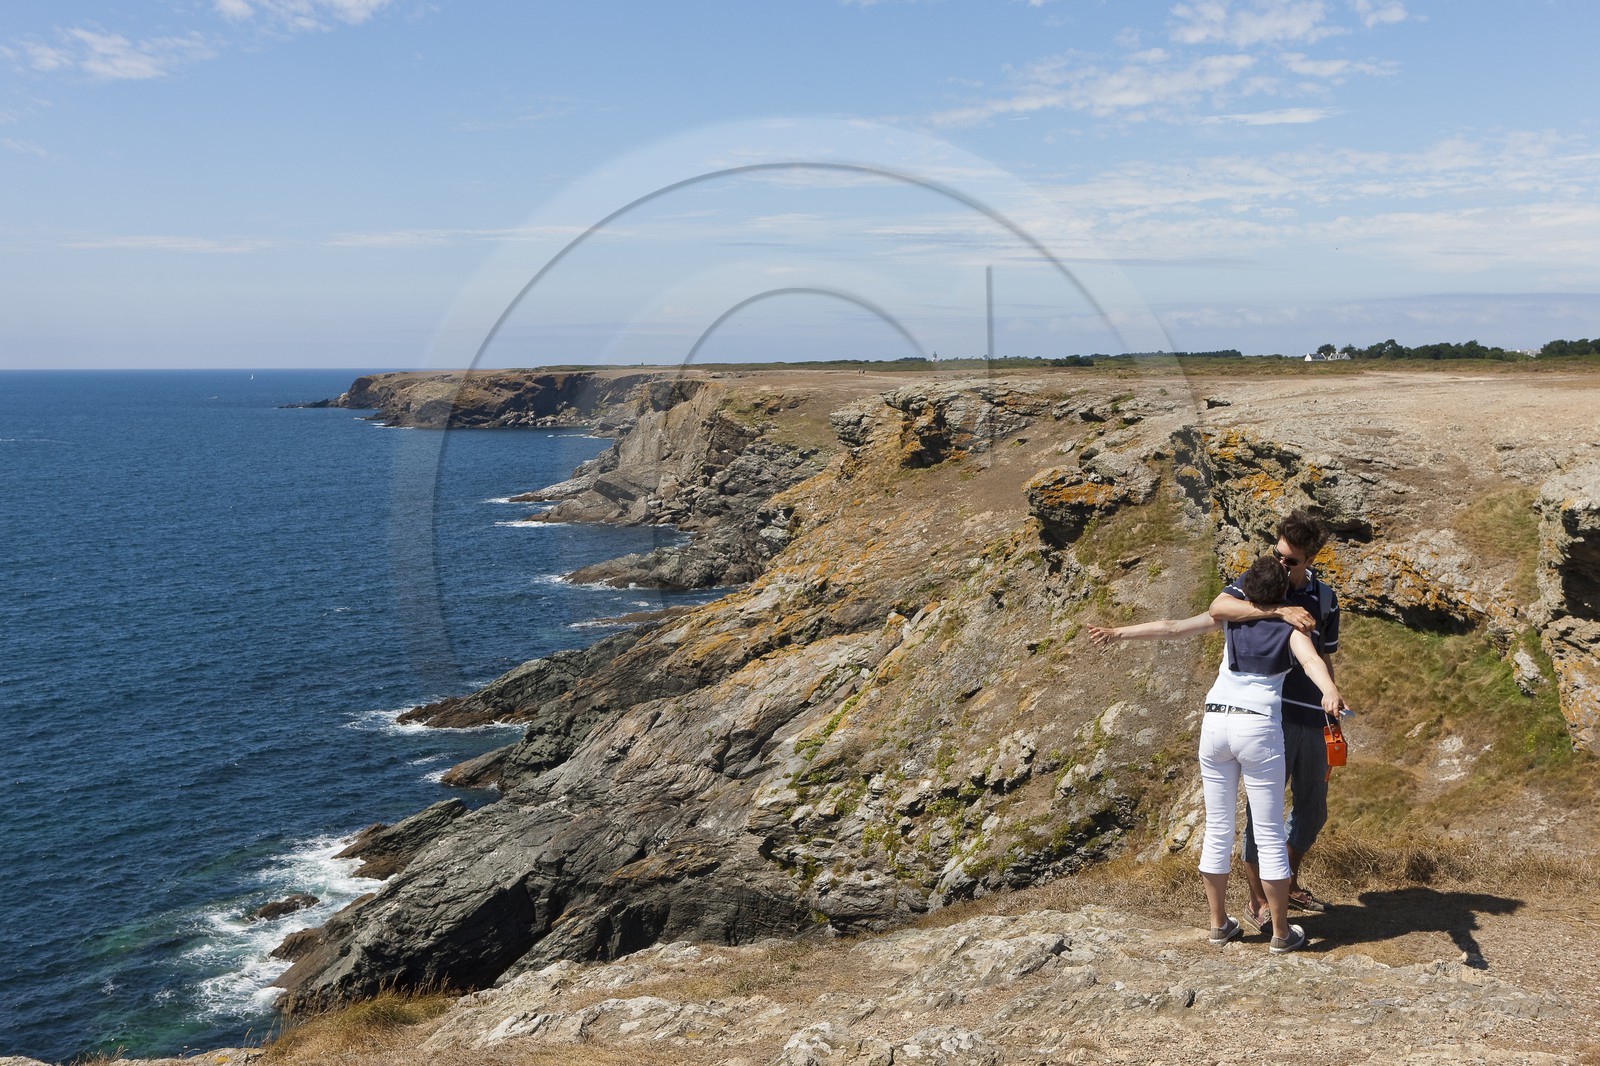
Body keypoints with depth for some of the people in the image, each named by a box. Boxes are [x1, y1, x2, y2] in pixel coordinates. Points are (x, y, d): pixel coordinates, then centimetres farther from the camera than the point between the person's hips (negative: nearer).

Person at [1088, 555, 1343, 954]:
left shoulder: (1230, 616, 11)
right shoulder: (1291, 629, 3)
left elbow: (1172, 629, 1)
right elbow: (1311, 660, -19)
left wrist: (1118, 633, 0)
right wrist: (1330, 691, -38)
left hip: (1214, 724, 4)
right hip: (1259, 729, -3)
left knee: (1217, 830, 14)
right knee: (1270, 835, 6)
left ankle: (1218, 922, 22)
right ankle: (1281, 932, 14)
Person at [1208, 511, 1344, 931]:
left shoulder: (1325, 599, 8)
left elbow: (1324, 660, 17)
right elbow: (1218, 608, -26)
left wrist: (1332, 716, 18)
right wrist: (1280, 610, -33)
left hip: (1311, 719, 5)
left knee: (1313, 808, 16)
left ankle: (1290, 883, 37)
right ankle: (1257, 901, 13)